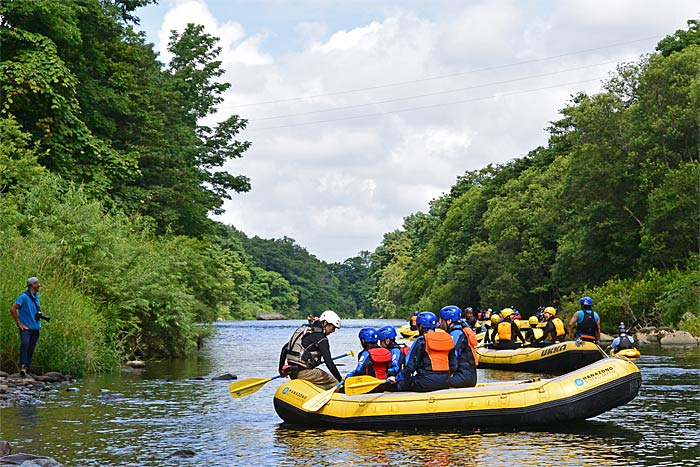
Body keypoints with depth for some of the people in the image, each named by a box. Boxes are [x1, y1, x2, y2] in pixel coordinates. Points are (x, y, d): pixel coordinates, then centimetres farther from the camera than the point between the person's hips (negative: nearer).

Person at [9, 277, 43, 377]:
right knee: (25, 344, -28)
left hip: (35, 328, 7)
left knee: (31, 350, 5)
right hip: (26, 328, -7)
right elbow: (12, 309, -14)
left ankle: (26, 371, 8)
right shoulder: (24, 296, -9)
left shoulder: (36, 297, 15)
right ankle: (22, 367, -33)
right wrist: (19, 323, -14)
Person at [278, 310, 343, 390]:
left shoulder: (303, 329, 16)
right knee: (334, 383, -6)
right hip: (304, 372, -9)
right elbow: (329, 362, -18)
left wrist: (281, 368, 27)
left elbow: (285, 348, 20)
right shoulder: (321, 338, -10)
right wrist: (340, 379, -13)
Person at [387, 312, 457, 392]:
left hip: (427, 382, -7)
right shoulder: (448, 339, 11)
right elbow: (453, 365, 14)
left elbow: (410, 366, -6)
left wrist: (397, 379, 7)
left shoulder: (421, 341, -5)